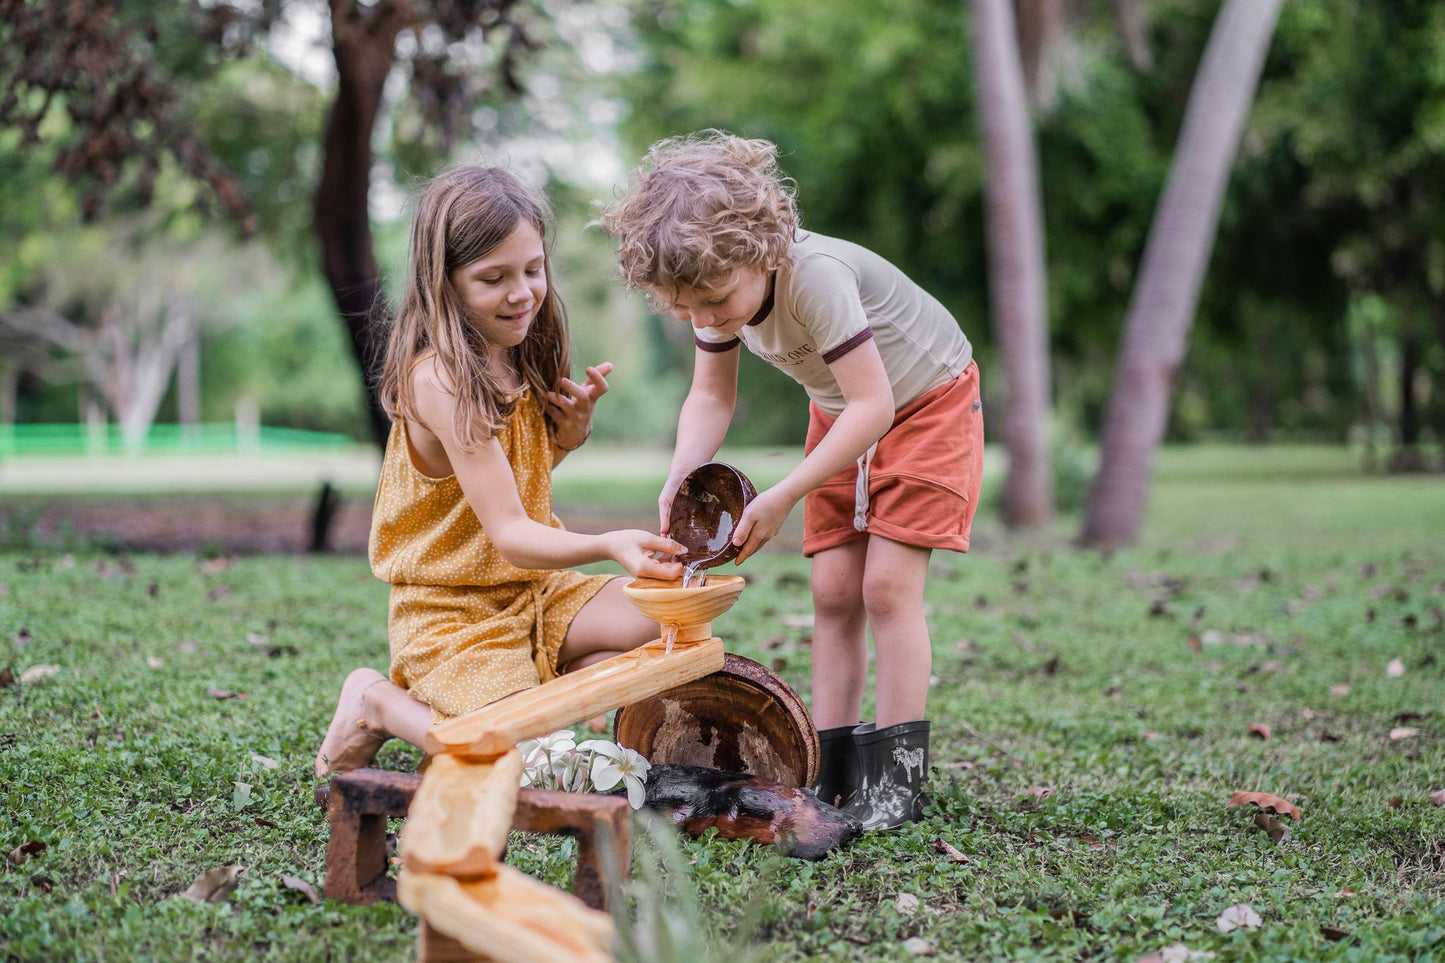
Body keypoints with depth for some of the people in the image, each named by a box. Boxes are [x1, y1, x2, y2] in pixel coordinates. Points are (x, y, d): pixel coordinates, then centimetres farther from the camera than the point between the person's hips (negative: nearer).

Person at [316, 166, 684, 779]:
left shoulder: (519, 364, 4)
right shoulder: (438, 378, -22)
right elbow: (508, 534, -27)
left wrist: (569, 436, -1)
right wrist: (608, 544, -43)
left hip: (533, 590, 8)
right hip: (451, 609, -8)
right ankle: (380, 704, 5)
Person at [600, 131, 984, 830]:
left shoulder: (815, 274, -38)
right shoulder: (718, 284, -16)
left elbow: (873, 406, -37)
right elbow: (711, 398, -6)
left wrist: (780, 499, -37)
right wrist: (681, 477, -25)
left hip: (927, 399, -7)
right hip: (840, 415, 7)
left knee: (887, 583, -14)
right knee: (833, 589, 0)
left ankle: (898, 777, -7)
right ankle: (832, 772, 5)